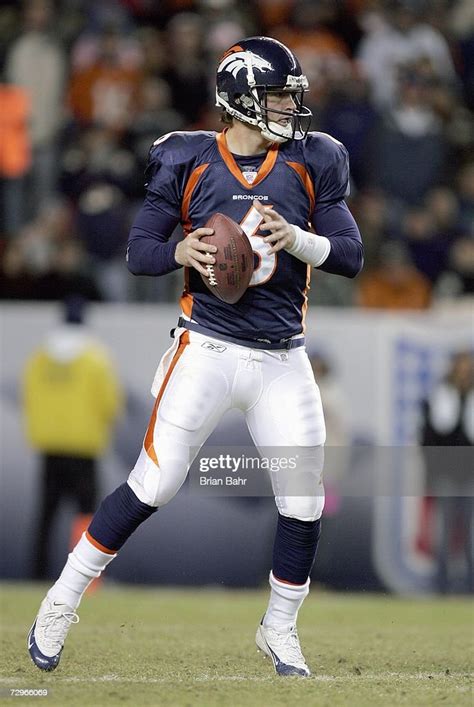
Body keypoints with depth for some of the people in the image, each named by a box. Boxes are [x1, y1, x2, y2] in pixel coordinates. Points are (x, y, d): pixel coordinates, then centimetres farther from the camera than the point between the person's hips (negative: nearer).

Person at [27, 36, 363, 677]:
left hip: (282, 362, 3)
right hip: (207, 351, -3)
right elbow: (138, 251, 2)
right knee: (153, 485, -8)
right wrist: (180, 251, -19)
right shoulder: (188, 162, -1)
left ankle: (279, 631, 22)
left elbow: (351, 257, 2)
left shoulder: (312, 163, 4)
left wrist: (294, 238, -15)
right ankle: (62, 601, 7)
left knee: (304, 504, 0)